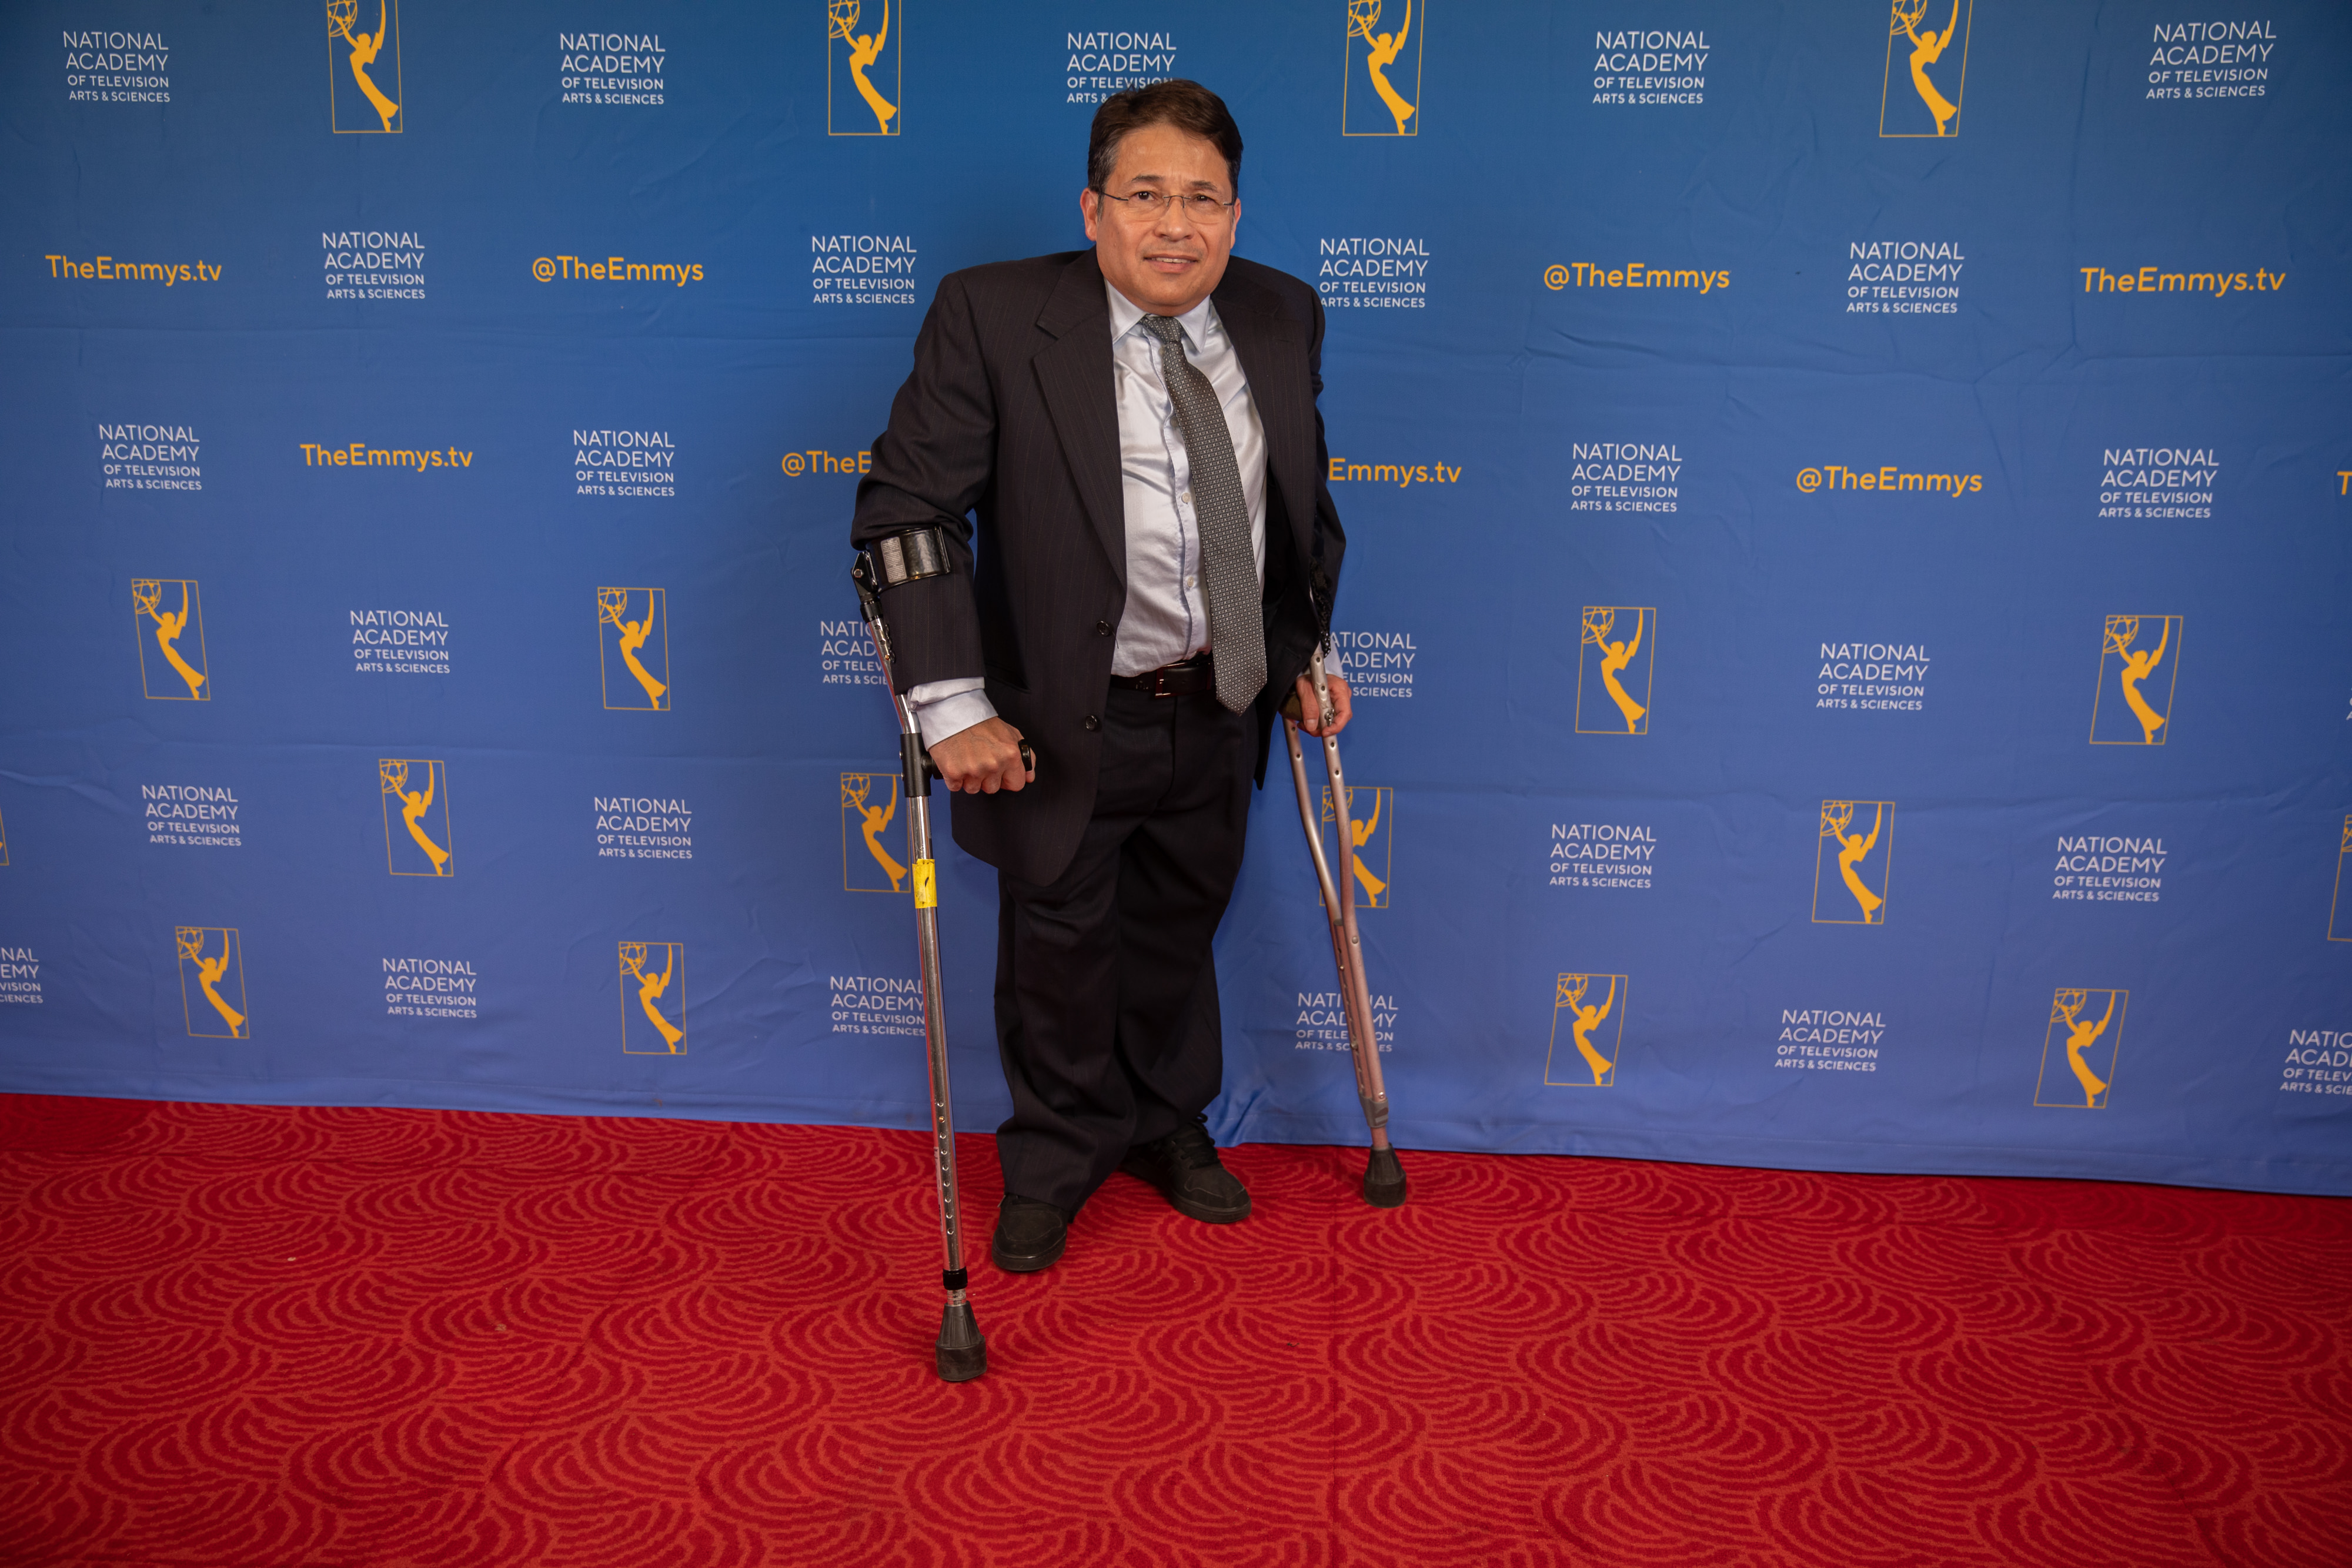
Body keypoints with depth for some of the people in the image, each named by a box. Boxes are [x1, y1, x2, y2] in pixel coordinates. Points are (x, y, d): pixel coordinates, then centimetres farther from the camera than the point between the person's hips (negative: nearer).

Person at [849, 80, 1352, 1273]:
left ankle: (1170, 1121, 48)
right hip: (1067, 724, -4)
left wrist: (1309, 648, 10)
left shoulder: (1282, 317, 0)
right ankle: (1056, 1155, 39)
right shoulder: (995, 315, -16)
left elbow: (1306, 500, 14)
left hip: (1219, 714, 4)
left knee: (1179, 934, 22)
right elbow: (906, 508, -18)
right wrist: (950, 706, -24)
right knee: (1060, 950, 13)